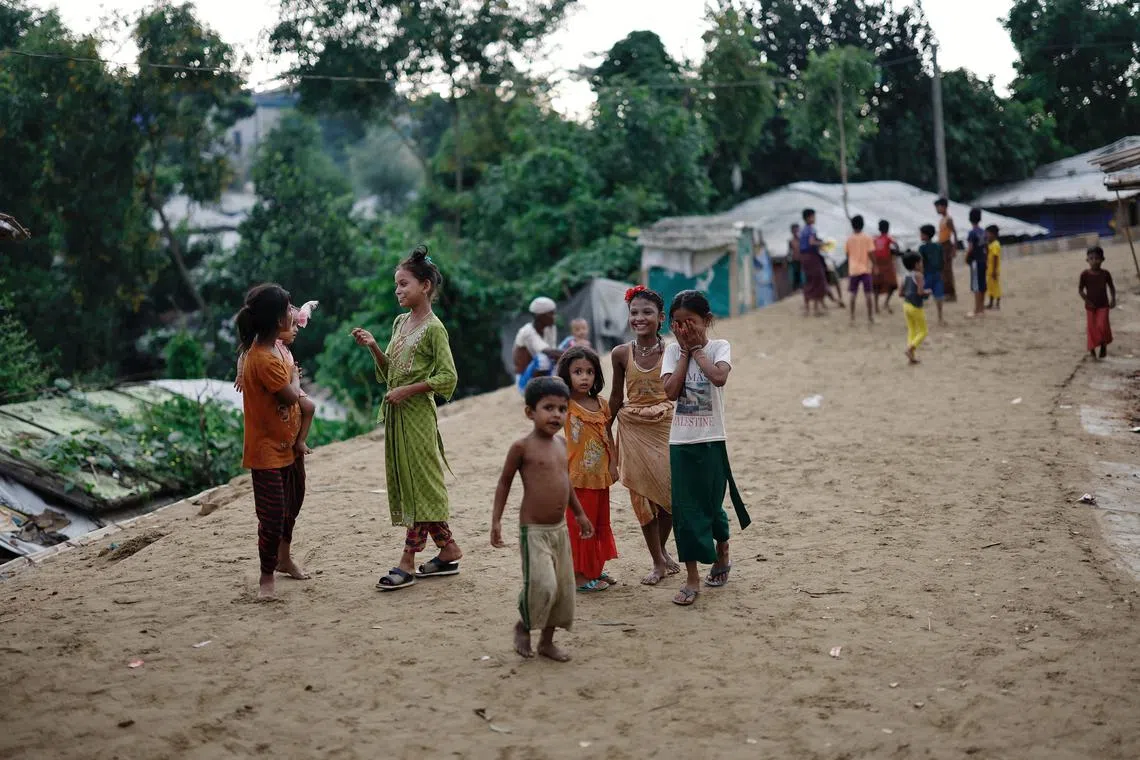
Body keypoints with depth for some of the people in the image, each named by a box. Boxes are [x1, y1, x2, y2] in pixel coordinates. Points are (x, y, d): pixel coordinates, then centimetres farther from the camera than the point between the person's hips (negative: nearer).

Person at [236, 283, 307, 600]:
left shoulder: (275, 347, 4)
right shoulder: (263, 359, -27)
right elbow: (290, 395, -20)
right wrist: (295, 377, 0)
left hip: (288, 443, 10)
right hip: (267, 448, -10)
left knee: (292, 503, 24)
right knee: (273, 517, -6)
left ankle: (284, 558, 43)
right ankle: (266, 577, 10)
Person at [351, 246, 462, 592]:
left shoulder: (433, 328, -10)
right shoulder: (400, 323, 13)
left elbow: (447, 377, -14)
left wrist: (408, 390, -17)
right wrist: (373, 347, 1)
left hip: (417, 413, -9)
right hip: (395, 412, 9)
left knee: (420, 482, -4)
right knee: (405, 482, 9)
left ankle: (408, 561, -2)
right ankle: (448, 550, 17)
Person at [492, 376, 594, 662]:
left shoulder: (561, 443, 8)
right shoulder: (523, 447, -11)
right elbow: (505, 482, -3)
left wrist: (579, 513, 26)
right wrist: (496, 520, -7)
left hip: (560, 529, 7)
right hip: (534, 530, -7)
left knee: (564, 588, 10)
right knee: (541, 584, -15)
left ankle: (547, 641, 26)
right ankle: (523, 626, 14)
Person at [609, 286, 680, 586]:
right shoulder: (621, 354, -2)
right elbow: (616, 397, 8)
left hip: (666, 428, -1)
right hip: (633, 431, 1)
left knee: (671, 492, 3)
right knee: (642, 494, 5)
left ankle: (662, 550, 29)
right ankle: (658, 562, 17)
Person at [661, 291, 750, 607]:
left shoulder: (719, 347, -3)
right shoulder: (673, 351, 4)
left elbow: (719, 377, -24)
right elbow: (671, 391, -10)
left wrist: (697, 348, -13)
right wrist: (685, 352, -7)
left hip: (711, 440, -2)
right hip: (680, 441, 2)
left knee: (712, 505, 8)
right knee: (684, 509, -1)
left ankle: (722, 555, 36)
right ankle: (692, 578, 5)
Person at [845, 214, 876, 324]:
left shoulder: (849, 239, 0)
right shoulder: (867, 238, -6)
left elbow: (847, 255, 5)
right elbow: (870, 253, -9)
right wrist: (874, 266, 0)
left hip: (853, 270, 2)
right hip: (866, 269, -2)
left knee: (853, 294, 8)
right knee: (868, 294, 6)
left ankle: (852, 318, 5)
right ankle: (871, 317, 7)